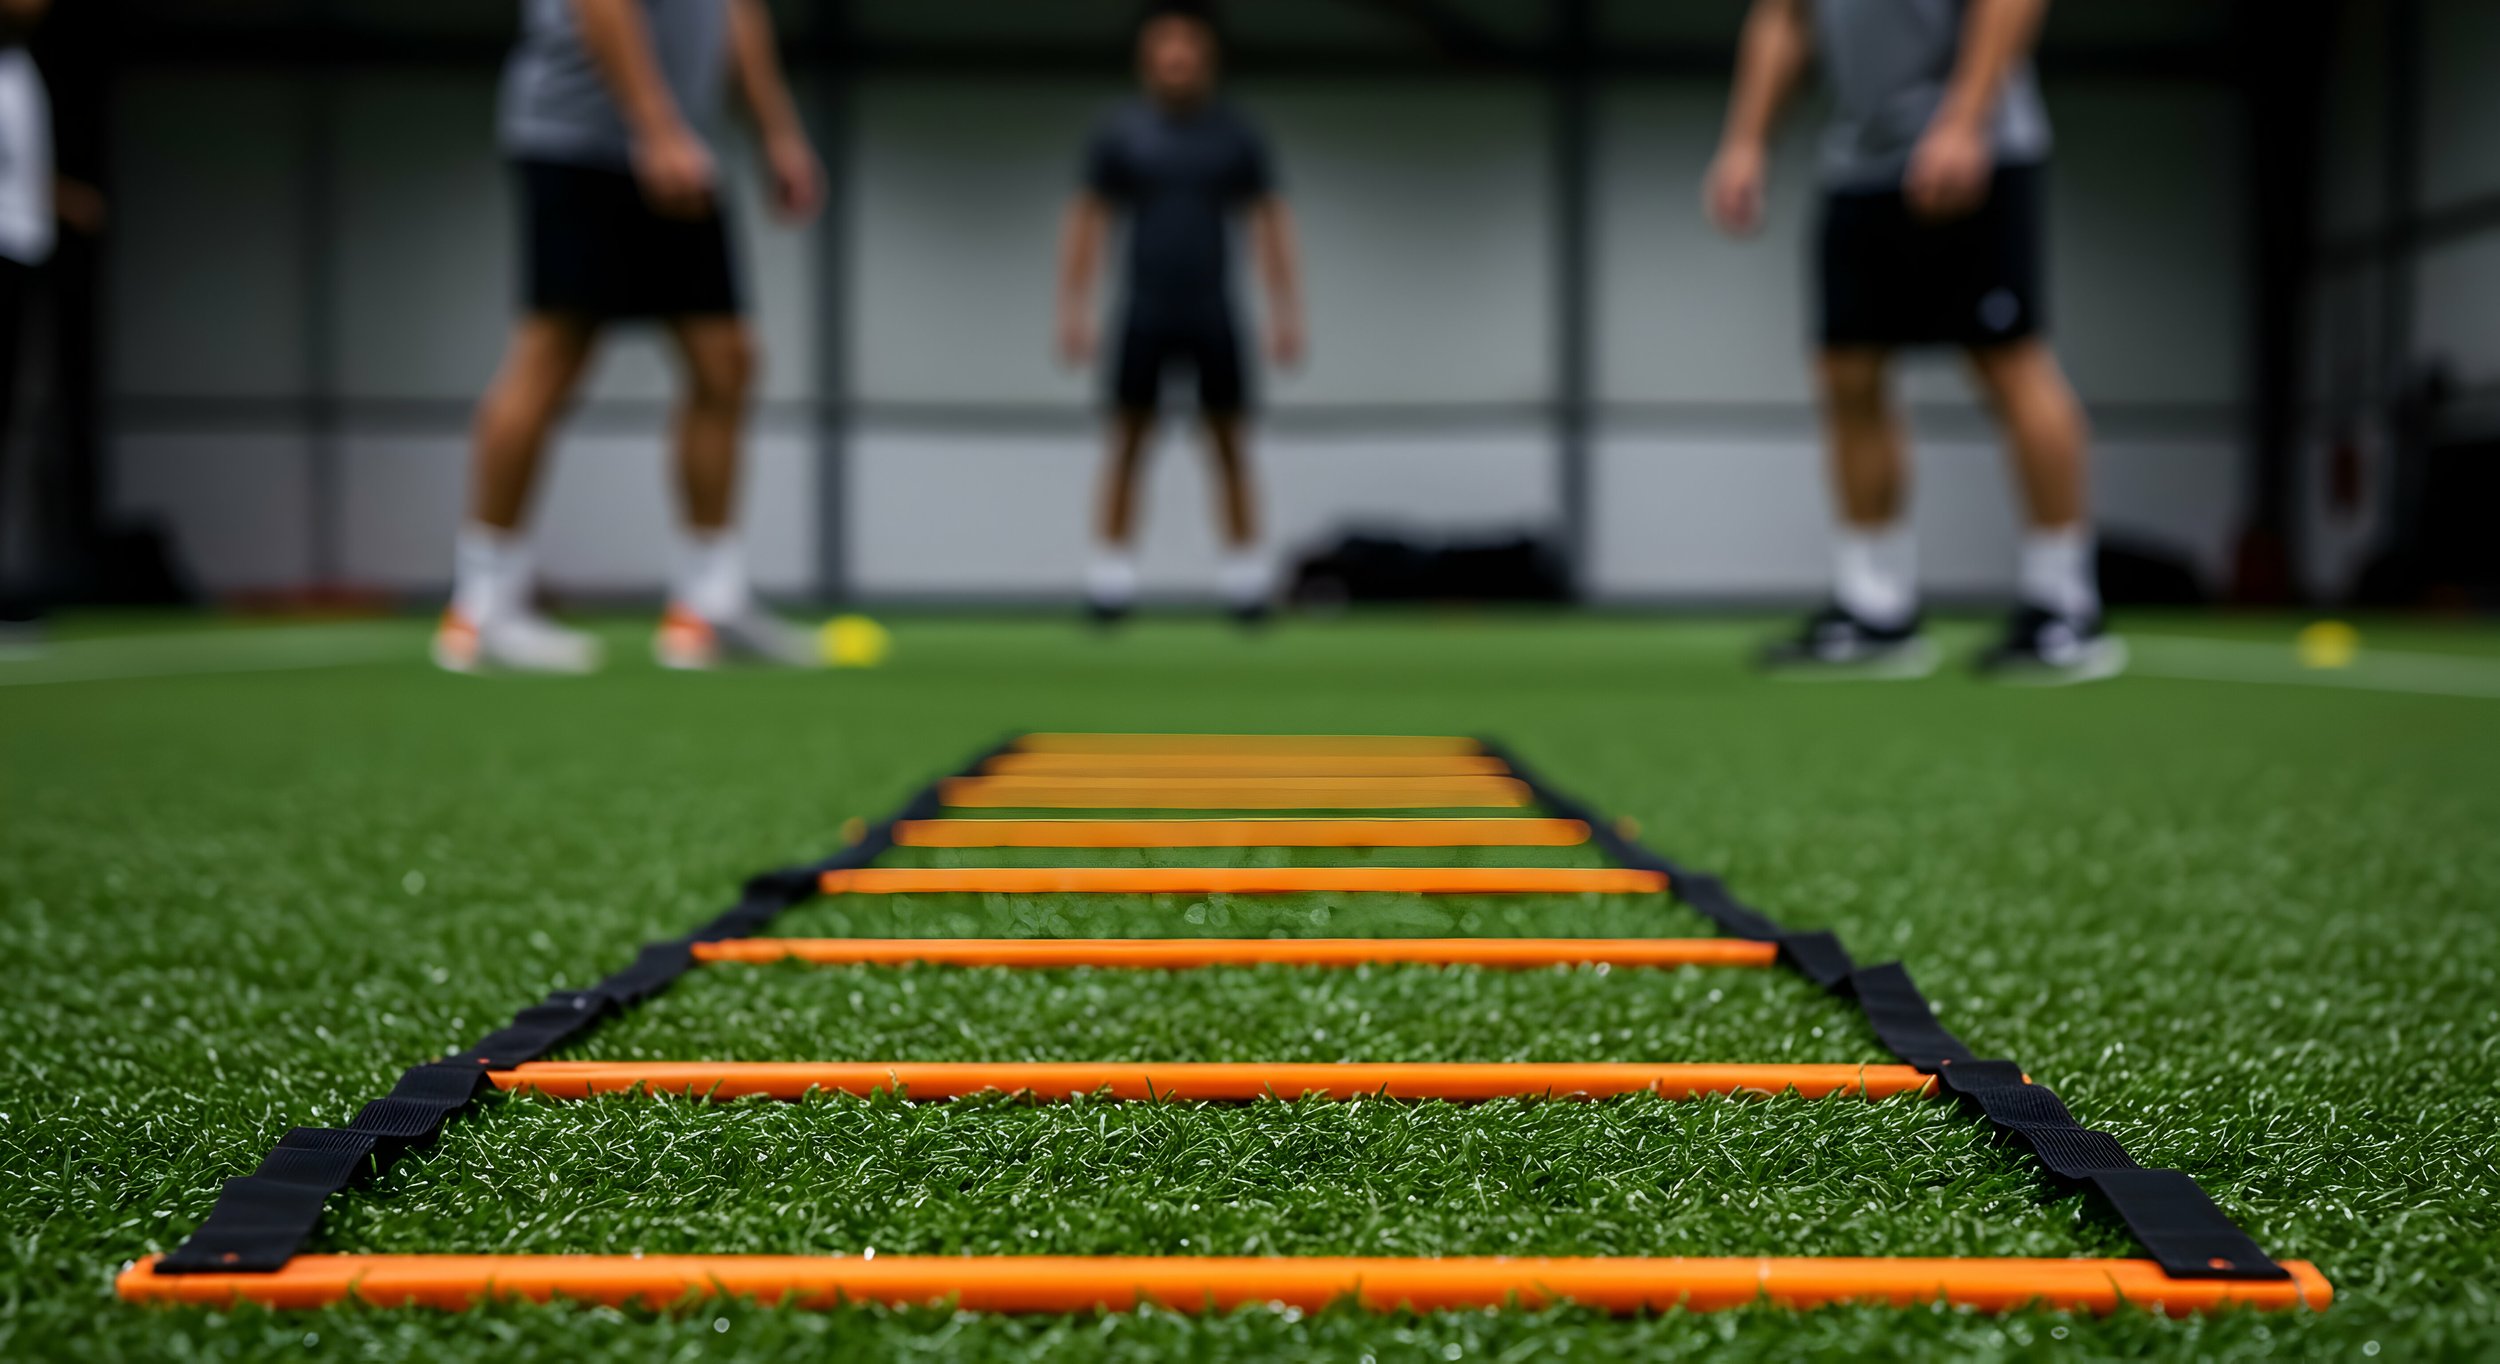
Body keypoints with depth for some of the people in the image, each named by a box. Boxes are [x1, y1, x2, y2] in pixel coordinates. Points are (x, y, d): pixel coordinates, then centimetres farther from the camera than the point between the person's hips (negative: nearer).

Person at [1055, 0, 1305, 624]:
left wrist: (1286, 314, 2)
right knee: (1128, 441, 0)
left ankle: (1247, 571, 8)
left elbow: (1272, 224, 7)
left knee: (1230, 444, 2)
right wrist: (1074, 310, 0)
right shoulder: (1119, 133, 3)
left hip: (1214, 315, 1)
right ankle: (1112, 571, 5)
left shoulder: (1236, 135, 4)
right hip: (1144, 313, 0)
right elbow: (1087, 222, 6)